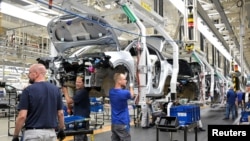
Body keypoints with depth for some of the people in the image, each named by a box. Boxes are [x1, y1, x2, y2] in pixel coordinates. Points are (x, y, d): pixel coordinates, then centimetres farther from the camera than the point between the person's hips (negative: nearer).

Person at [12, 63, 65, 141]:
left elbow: (22, 116, -13)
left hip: (33, 133, -4)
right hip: (51, 133, 4)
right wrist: (61, 130, 18)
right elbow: (60, 114, 5)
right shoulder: (56, 89, 3)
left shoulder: (28, 90, -9)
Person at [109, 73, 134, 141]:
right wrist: (131, 87, 20)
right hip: (122, 123, -7)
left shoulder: (111, 92, -1)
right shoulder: (124, 93, -21)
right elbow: (131, 96, 3)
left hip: (114, 123, 7)